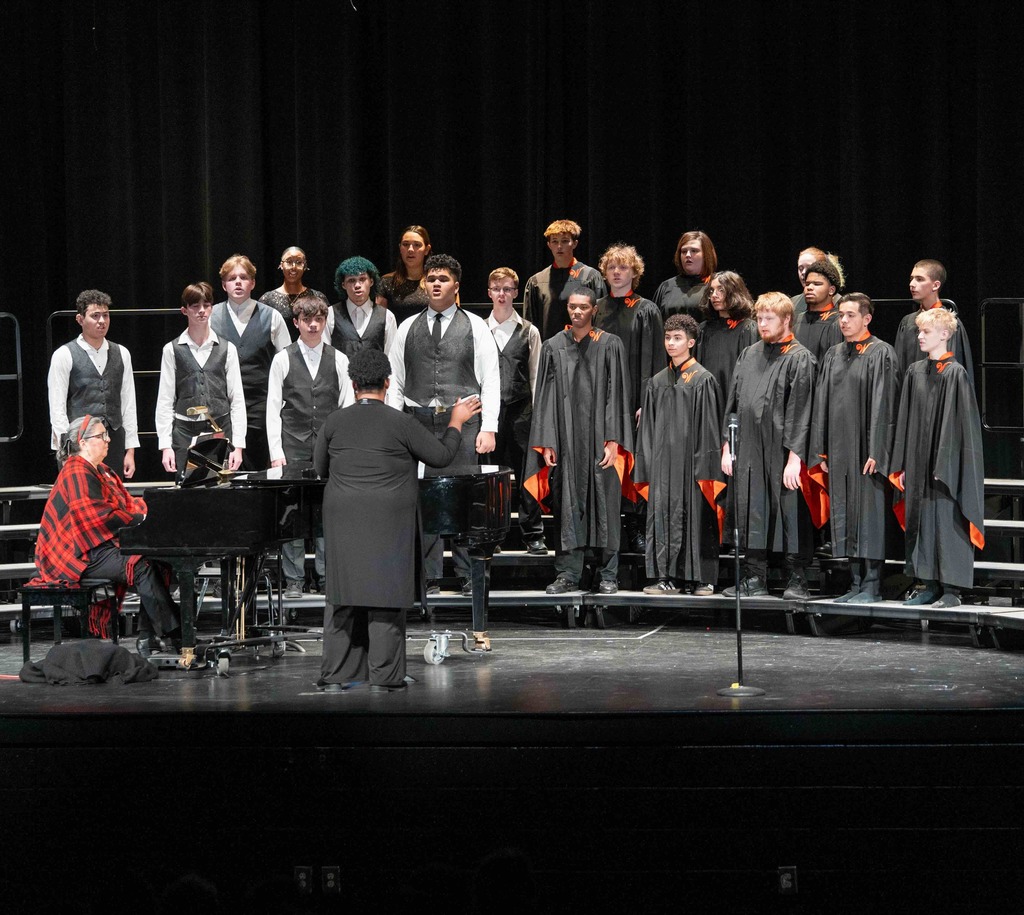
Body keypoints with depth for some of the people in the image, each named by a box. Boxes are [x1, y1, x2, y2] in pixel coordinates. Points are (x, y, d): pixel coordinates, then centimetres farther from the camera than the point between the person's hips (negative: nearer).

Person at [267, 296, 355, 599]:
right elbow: (273, 409, 2)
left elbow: (347, 406, 6)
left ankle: (327, 575, 7)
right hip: (293, 446, -1)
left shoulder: (338, 359, 7)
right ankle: (294, 579, 3)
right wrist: (276, 451, -5)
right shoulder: (283, 359, 3)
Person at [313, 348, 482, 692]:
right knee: (385, 594, 1)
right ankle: (384, 676, 2)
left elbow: (321, 468, 12)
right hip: (388, 523, -3)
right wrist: (456, 422, 15)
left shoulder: (334, 422, 0)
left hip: (343, 525, 3)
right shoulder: (401, 424, -9)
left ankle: (336, 675, 9)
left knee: (342, 596, 8)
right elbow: (441, 456, 0)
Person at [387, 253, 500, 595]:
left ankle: (468, 576, 4)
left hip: (464, 420, -2)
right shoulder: (407, 328, 12)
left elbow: (490, 380, 3)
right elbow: (395, 382, 12)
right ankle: (428, 577, 4)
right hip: (419, 422, 2)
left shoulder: (475, 326, 7)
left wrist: (488, 428, -6)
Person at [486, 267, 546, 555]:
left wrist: (537, 412, -1)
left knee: (527, 474, 1)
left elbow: (536, 375, 5)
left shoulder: (528, 331, 5)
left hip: (521, 409, -1)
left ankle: (533, 536, 8)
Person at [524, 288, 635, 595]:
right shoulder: (553, 347, 9)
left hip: (600, 439, -2)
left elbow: (617, 394, -1)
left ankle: (608, 575, 7)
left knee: (604, 504, 0)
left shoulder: (610, 345, 2)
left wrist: (614, 440, -9)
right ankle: (568, 573, 9)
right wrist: (546, 443, -1)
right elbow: (546, 396, 7)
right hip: (566, 439, 2)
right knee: (567, 505, 3)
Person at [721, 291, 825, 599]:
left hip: (782, 453, -6)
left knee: (790, 515, -1)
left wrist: (795, 457, -15)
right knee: (752, 515, 8)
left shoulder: (800, 358, -5)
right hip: (749, 451, 6)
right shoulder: (749, 355, 13)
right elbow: (734, 403, 16)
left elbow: (800, 411, -10)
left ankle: (797, 580, 6)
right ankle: (754, 578, 15)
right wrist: (727, 445, 9)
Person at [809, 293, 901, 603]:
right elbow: (821, 403, 14)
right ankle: (856, 584, 13)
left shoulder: (880, 353, -5)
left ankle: (872, 586, 2)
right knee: (845, 514, 7)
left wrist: (876, 451, -16)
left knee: (869, 513, -3)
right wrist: (821, 450, 9)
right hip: (839, 449, 6)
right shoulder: (833, 356, 14)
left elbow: (883, 404, -11)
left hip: (865, 447, -6)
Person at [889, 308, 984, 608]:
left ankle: (951, 589, 0)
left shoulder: (955, 374, -8)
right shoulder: (915, 372, 11)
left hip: (945, 462, -7)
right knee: (921, 521, 7)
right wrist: (903, 464, 9)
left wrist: (945, 467, -16)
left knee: (946, 519, -5)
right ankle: (930, 586, 14)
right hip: (918, 461, 7)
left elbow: (960, 424, -12)